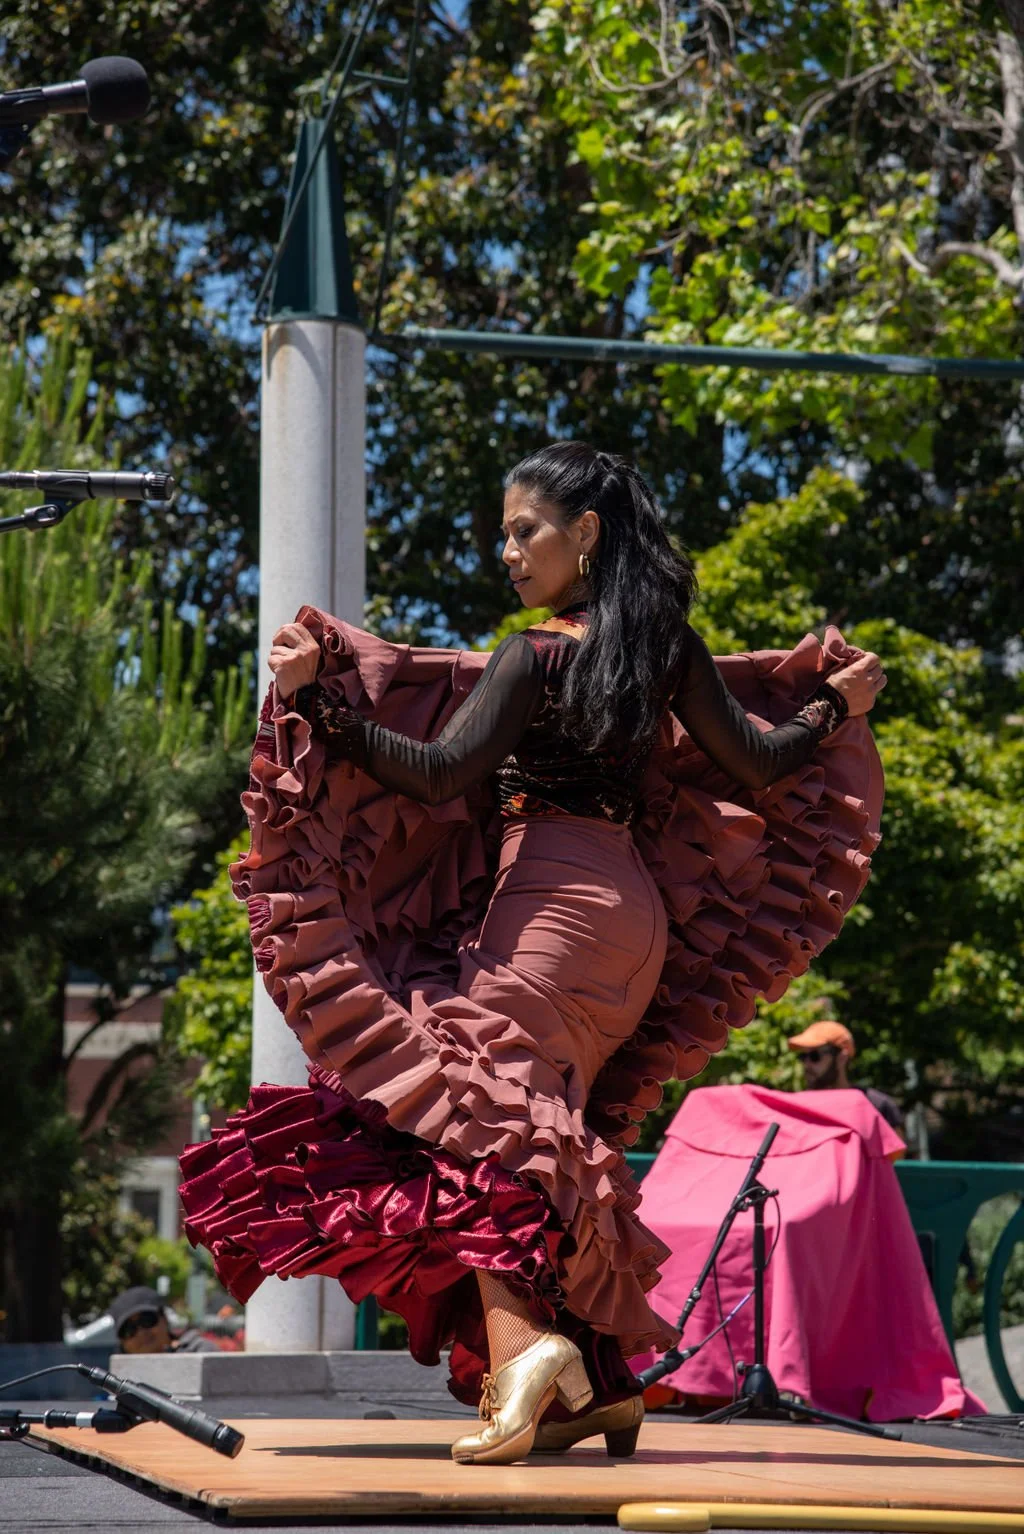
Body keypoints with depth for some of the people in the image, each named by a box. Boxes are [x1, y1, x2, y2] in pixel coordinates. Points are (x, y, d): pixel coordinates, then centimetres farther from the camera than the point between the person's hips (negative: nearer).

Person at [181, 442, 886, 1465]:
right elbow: (757, 764, 16)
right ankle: (600, 1380, 13)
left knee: (475, 1092, -17)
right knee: (563, 1129, 15)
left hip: (551, 894, -8)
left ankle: (519, 1341, -38)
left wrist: (315, 698, -16)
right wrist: (837, 705, 34)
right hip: (635, 902, 8)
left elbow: (439, 773, -15)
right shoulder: (667, 647, 11)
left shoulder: (537, 655, -8)